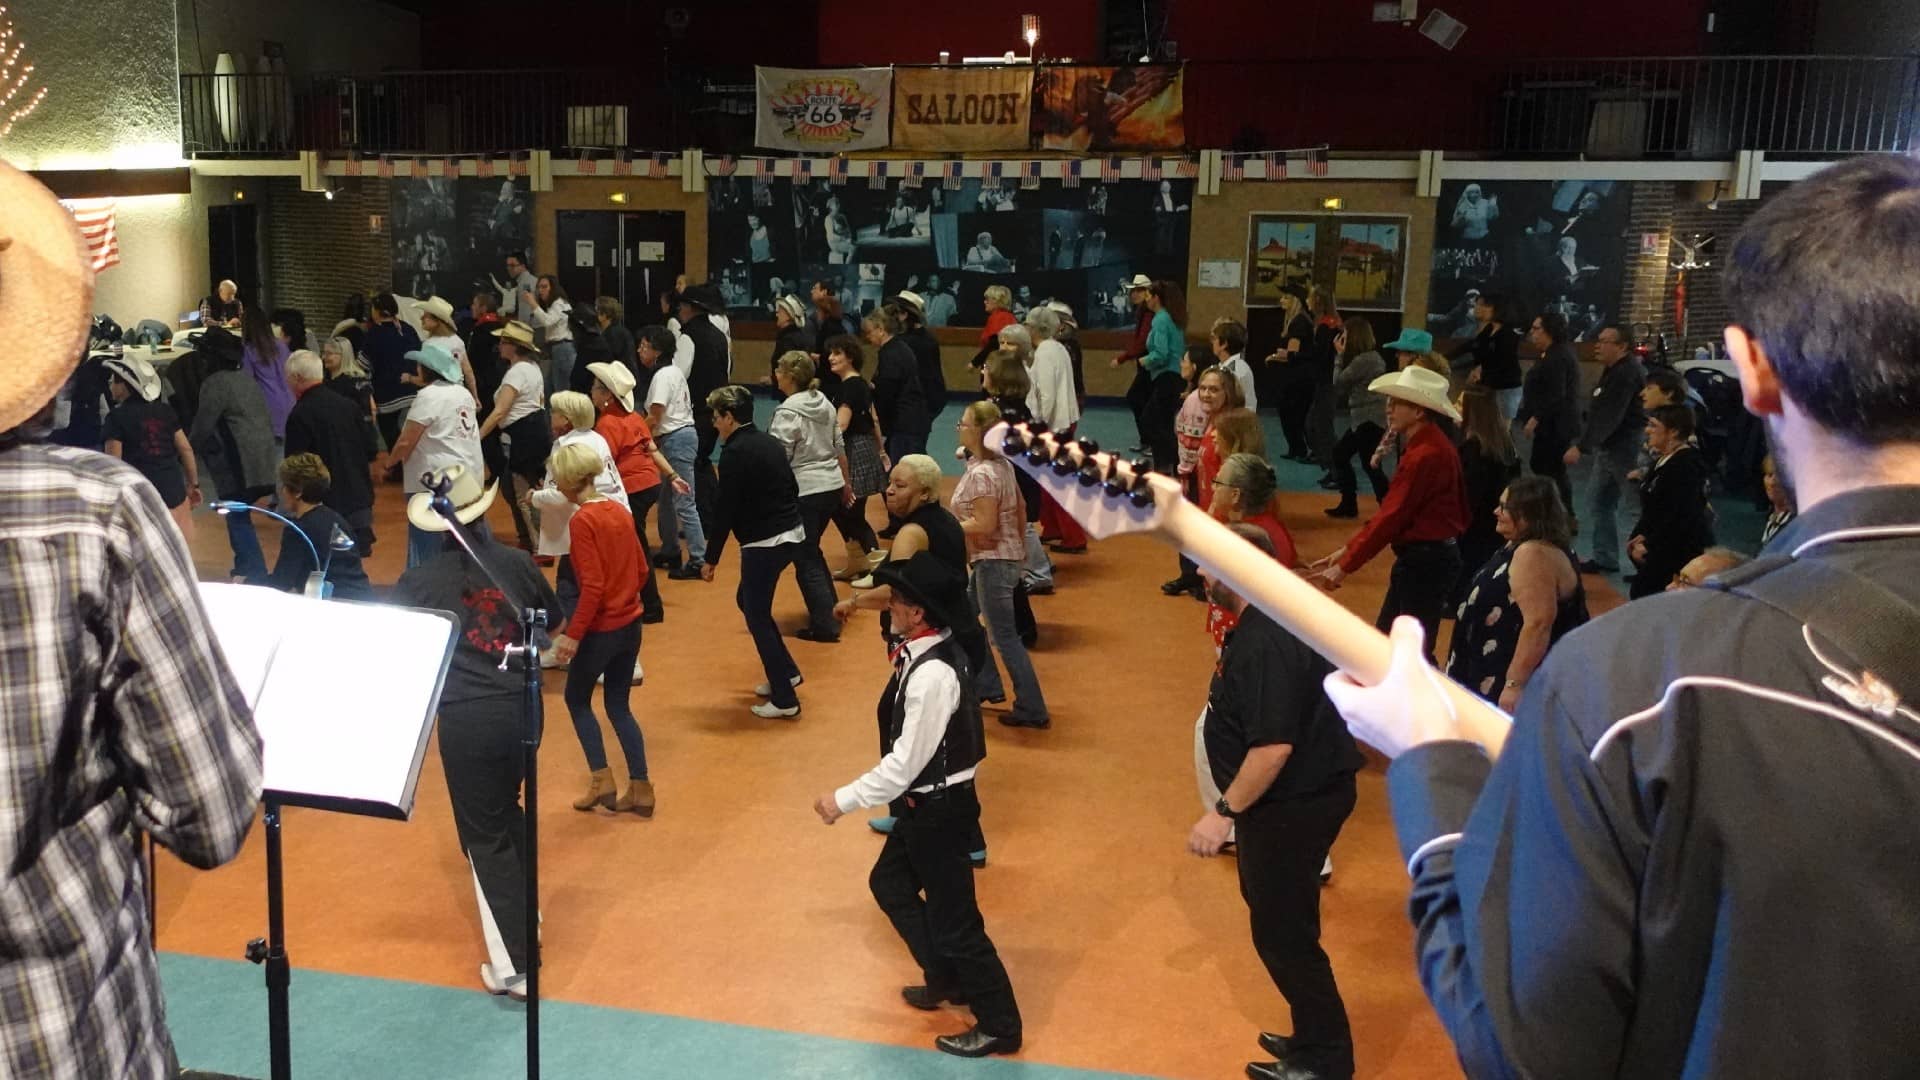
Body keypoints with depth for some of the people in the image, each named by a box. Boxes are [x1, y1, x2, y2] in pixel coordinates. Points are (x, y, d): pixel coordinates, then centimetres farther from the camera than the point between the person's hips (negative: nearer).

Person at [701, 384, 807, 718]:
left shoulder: (735, 453, -14)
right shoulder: (770, 443, 11)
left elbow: (725, 509, -15)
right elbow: (791, 489, 17)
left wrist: (711, 558, -8)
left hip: (764, 543, -9)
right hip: (792, 534, 9)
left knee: (757, 616, 3)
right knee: (747, 600, 23)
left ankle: (784, 700, 6)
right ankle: (786, 672, 26)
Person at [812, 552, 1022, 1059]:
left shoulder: (931, 675, -31)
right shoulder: (934, 650, -1)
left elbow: (904, 765, -26)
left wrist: (843, 801, -17)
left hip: (938, 808, -10)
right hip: (928, 801, 10)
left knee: (954, 919, 5)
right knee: (890, 884, 26)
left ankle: (999, 1026, 23)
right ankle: (946, 979, 43)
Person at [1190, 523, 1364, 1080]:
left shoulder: (1264, 643, -27)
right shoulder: (1273, 617, 6)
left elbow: (1273, 746, -31)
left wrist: (1224, 812, -23)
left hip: (1292, 805, -11)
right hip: (1300, 794, 11)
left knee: (1282, 932, 4)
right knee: (1282, 924, 22)